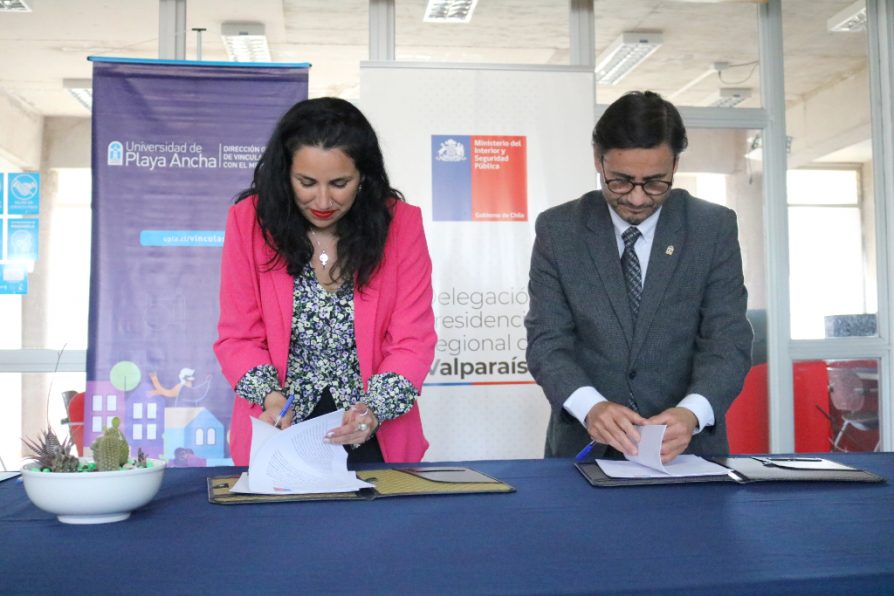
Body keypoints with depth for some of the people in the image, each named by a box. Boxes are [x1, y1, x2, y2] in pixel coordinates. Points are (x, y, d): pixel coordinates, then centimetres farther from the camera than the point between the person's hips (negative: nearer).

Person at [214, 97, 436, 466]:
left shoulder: (400, 223, -2)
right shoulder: (250, 220, -1)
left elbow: (412, 342, -3)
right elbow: (238, 337, 2)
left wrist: (374, 411, -19)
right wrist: (269, 396, -16)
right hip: (278, 433, 1)